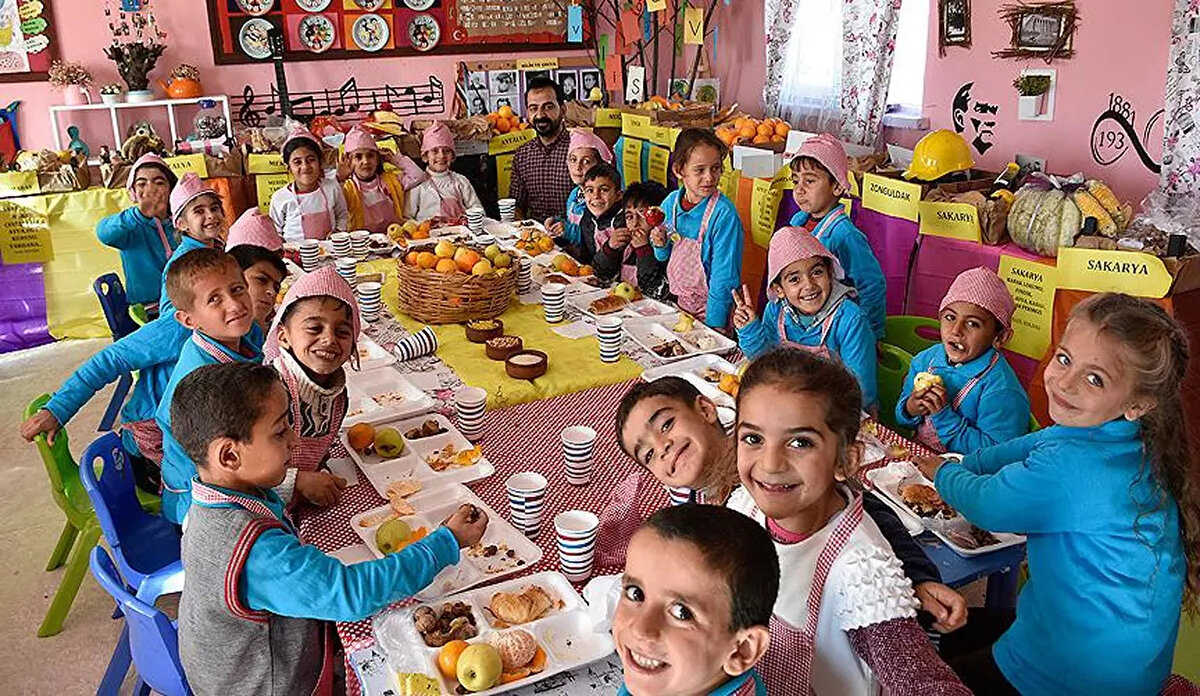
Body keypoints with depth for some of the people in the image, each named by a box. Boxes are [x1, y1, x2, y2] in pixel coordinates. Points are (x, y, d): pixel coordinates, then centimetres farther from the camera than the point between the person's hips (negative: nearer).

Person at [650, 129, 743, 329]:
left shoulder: (724, 213, -20)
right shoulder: (671, 202, -3)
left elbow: (724, 276, -19)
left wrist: (714, 325, -21)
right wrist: (660, 244, -9)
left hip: (709, 311, -5)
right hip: (679, 303, 5)